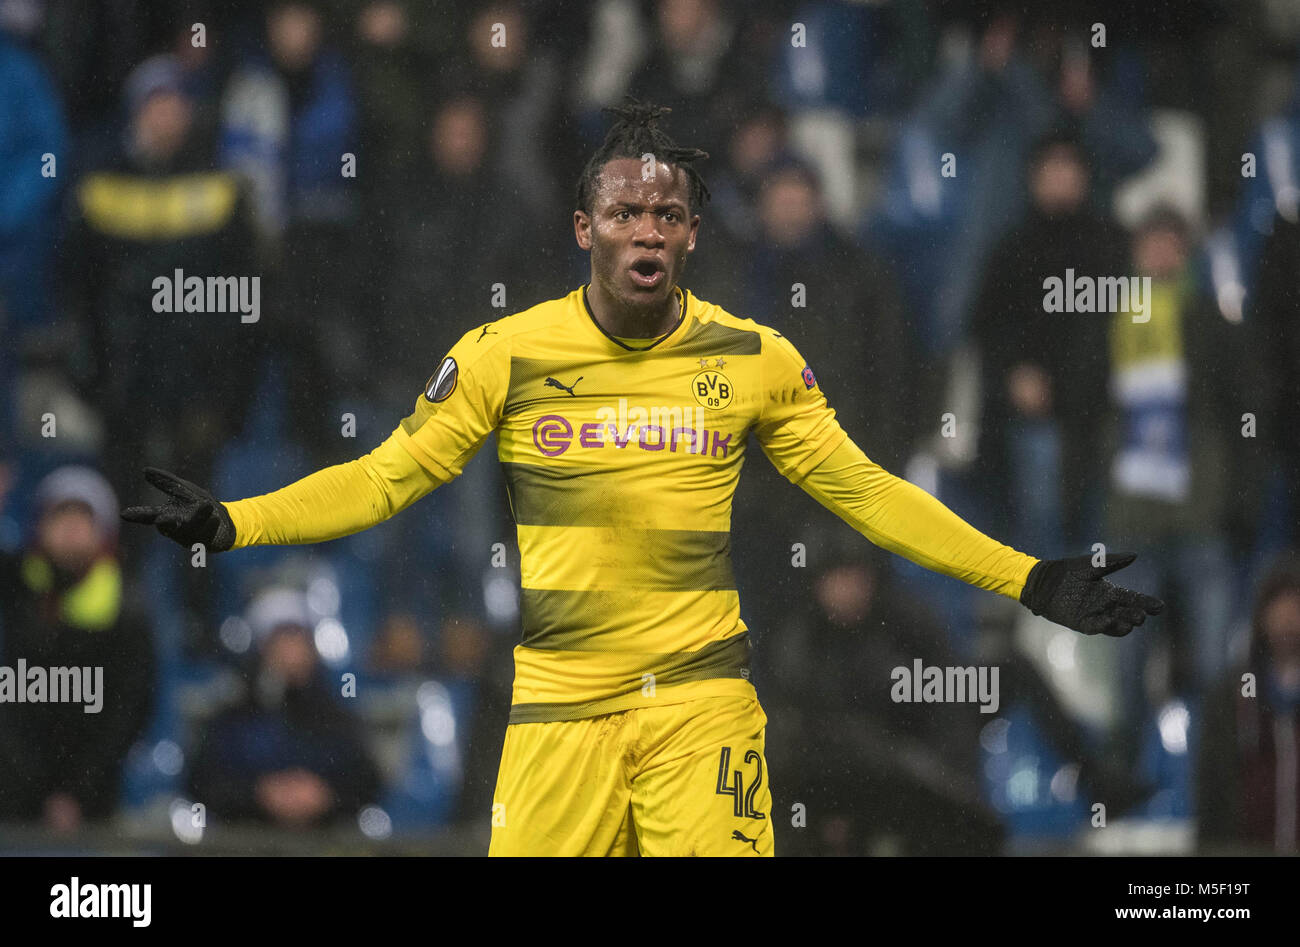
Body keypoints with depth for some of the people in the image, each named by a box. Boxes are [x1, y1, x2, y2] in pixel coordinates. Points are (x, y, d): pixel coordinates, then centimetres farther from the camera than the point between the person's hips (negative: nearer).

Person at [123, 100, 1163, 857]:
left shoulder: (755, 360, 4)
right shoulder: (504, 355, 1)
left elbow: (860, 488, 10)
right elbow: (386, 477, 5)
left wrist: (1028, 580, 6)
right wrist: (230, 523, -7)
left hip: (701, 698, 0)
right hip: (558, 706, 0)